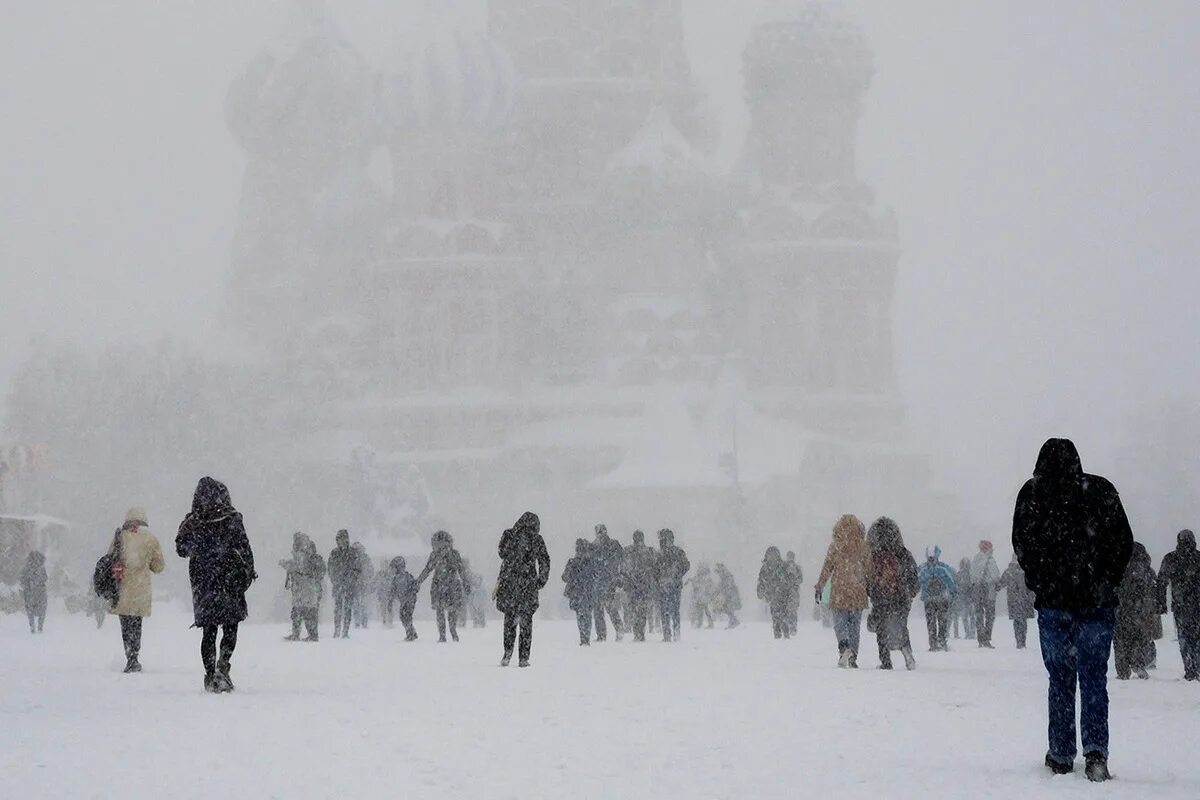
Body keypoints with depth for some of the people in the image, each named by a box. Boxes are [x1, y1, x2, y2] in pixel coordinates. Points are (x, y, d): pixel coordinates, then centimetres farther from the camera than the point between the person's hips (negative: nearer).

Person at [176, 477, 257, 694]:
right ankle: (222, 666, -12)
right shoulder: (232, 519, -8)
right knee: (230, 627, 9)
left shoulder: (191, 522, -2)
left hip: (202, 582, 2)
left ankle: (210, 675, 7)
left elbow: (181, 550, 7)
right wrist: (249, 572, 5)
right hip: (230, 580, -2)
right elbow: (245, 549, -6)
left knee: (209, 631, 11)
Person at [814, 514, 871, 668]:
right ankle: (853, 657, 7)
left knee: (840, 621, 4)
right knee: (855, 624, 10)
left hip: (839, 592, -2)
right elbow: (869, 569, 4)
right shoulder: (863, 546, 1)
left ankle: (844, 646, -23)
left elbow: (827, 568, -1)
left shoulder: (835, 546, -4)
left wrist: (819, 587, 6)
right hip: (858, 592, 2)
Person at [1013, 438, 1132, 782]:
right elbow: (1124, 542, 3)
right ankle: (1096, 750, -13)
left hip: (1053, 600, 0)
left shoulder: (1032, 493, 1)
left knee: (1060, 679, 7)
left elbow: (1022, 546, 0)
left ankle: (1061, 756, 8)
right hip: (1097, 600, 0)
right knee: (1094, 678, 2)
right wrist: (1107, 582, 12)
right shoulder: (1101, 490, 3)